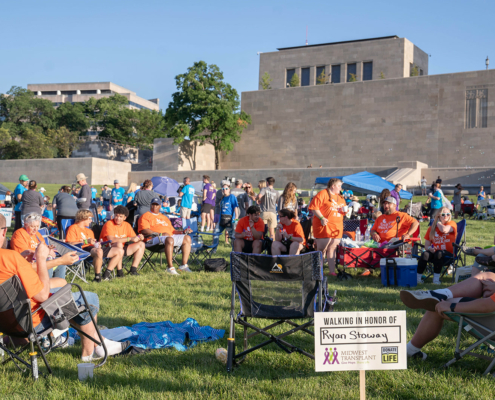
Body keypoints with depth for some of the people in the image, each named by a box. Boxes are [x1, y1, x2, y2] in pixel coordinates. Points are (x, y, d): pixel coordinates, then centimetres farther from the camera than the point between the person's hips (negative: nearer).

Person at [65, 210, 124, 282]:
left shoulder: (89, 231, 33)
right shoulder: (73, 228, 5)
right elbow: (70, 243, -10)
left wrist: (97, 244, 6)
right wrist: (86, 241, -18)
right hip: (83, 249, -9)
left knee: (120, 251, -1)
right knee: (99, 251, -43)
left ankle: (106, 274, -4)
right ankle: (97, 276, -31)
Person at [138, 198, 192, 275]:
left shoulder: (164, 217, 33)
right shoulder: (145, 216, 9)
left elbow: (172, 230, 29)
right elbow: (145, 230, -7)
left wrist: (183, 232, 10)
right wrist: (160, 234, -17)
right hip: (153, 239, -8)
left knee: (187, 238, -7)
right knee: (169, 240, -38)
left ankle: (184, 265, -14)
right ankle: (170, 267, -39)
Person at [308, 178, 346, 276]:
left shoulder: (340, 198, 20)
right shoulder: (323, 194, -5)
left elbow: (342, 211, 29)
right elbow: (314, 207, -12)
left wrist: (344, 210, 6)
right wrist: (321, 218, -20)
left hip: (337, 227, 7)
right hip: (325, 225, -7)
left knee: (332, 249, 7)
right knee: (322, 249, -3)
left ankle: (332, 271, 10)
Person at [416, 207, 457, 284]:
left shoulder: (452, 224, 5)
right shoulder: (432, 228, 13)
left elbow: (444, 230, -21)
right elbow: (426, 244, 12)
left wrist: (438, 222, 0)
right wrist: (429, 248, -13)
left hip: (448, 253, -3)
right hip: (434, 251, 3)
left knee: (439, 253, -36)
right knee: (425, 254, -29)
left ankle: (436, 278, -28)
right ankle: (418, 277, -23)